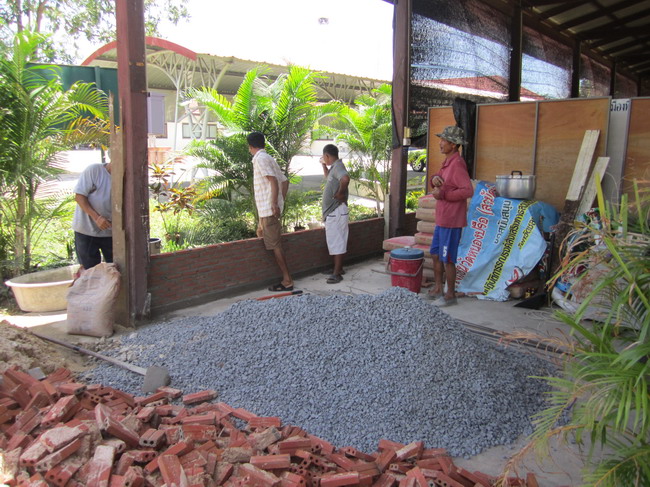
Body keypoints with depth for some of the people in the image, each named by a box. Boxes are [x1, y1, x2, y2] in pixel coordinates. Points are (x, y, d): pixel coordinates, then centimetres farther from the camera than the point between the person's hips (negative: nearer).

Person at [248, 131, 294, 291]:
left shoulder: (260, 159, -12)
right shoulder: (268, 158, 18)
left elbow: (273, 180, -24)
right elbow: (285, 181, 19)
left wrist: (274, 204, -27)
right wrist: (281, 201, 19)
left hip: (268, 209, -10)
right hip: (266, 209, 10)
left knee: (275, 245, -7)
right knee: (261, 234, 21)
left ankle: (287, 281, -4)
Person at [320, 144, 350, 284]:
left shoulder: (338, 166, -16)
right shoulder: (334, 167, 15)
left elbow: (345, 179, -39)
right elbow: (328, 177, 39)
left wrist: (340, 193, -26)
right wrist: (323, 165, 29)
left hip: (336, 211, -10)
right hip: (332, 211, 10)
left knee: (336, 242, -7)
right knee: (335, 241, 16)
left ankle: (337, 273, -4)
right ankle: (338, 268, 25)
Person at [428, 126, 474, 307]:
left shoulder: (457, 164, -18)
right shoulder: (448, 161, 13)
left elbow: (468, 190, -26)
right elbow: (439, 182, 17)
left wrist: (443, 194, -22)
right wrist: (435, 178, -6)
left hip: (451, 221, -10)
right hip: (441, 219, 10)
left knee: (447, 259, 0)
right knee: (436, 254, 18)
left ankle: (450, 295, 12)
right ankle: (438, 288, 31)